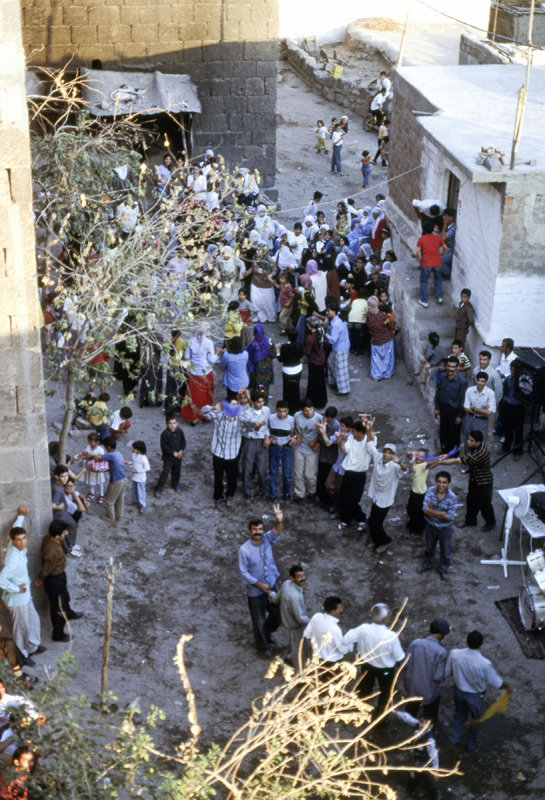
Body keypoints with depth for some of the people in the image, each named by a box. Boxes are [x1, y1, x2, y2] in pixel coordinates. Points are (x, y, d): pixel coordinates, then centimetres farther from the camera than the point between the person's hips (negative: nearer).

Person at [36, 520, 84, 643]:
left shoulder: (48, 537, -17)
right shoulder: (52, 551, -41)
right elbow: (45, 570, -25)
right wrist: (40, 580, -8)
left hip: (59, 575, 9)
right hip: (54, 580, -9)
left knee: (65, 597, 36)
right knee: (58, 607, 15)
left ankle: (69, 613, 66)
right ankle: (58, 634, 36)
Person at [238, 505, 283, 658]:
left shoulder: (267, 540, -9)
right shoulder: (244, 549, -21)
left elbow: (276, 532, -29)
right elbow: (243, 573, -16)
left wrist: (279, 521, -50)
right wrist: (260, 585, -18)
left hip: (271, 586, 5)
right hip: (255, 591, -4)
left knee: (276, 615, 21)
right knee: (259, 621, 11)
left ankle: (267, 633, 52)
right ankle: (263, 647, 36)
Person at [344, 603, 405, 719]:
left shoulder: (363, 629, -30)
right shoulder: (391, 636, -36)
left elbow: (345, 640, -20)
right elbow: (399, 657, -22)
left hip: (367, 665, 3)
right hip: (386, 669, -3)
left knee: (365, 689, 31)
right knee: (385, 692, 26)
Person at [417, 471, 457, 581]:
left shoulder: (452, 497, -25)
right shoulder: (430, 491, -20)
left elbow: (450, 517, -24)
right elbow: (425, 510, -25)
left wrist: (432, 511, -21)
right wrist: (442, 513, -28)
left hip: (445, 528, -2)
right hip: (430, 526, 2)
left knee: (445, 551, 18)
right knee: (429, 547, 26)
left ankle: (443, 569, 43)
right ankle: (427, 564, 51)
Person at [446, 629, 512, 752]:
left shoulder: (454, 654, -28)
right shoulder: (484, 664, -36)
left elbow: (447, 672, -10)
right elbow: (496, 682, -19)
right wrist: (508, 687, 2)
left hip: (459, 691, 3)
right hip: (476, 696, -2)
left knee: (459, 714, 32)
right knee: (475, 719, 27)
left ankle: (454, 738, 53)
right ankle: (471, 745, 49)